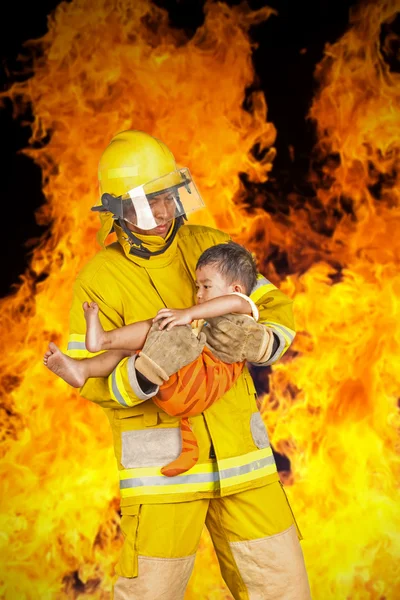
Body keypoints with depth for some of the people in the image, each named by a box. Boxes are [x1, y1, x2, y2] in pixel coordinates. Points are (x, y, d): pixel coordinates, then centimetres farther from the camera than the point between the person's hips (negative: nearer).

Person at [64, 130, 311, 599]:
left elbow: (277, 311, 5)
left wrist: (252, 341, -18)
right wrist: (148, 368, -30)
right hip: (161, 458, -3)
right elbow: (91, 379, -10)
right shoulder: (98, 279, -4)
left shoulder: (212, 246, 6)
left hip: (238, 450, 4)